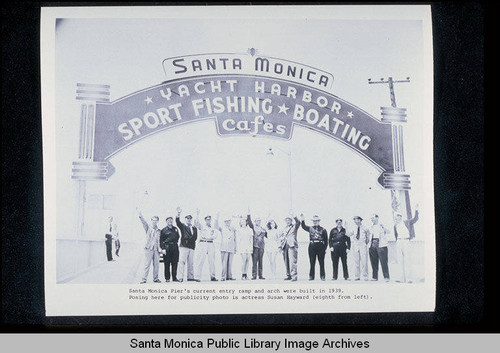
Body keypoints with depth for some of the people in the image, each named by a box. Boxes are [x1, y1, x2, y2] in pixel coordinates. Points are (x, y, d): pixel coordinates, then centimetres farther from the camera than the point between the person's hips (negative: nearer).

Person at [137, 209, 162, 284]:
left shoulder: (158, 230, 13)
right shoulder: (148, 228, 5)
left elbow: (159, 240, 13)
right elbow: (143, 222, -11)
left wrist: (161, 248, 3)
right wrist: (140, 215, -27)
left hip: (156, 249, 3)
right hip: (148, 249, -3)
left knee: (156, 265, 5)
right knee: (147, 264, -4)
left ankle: (155, 279, 15)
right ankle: (144, 279, 1)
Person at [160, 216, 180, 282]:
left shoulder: (175, 229, 15)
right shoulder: (163, 230, 2)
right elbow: (161, 240, -1)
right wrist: (163, 248, -10)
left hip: (175, 247, 4)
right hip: (167, 247, -4)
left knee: (175, 263, 3)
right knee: (167, 263, -1)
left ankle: (174, 277, 8)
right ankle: (167, 278, 4)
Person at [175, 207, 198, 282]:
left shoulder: (194, 228, 20)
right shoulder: (183, 226, 8)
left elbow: (195, 237, 12)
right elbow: (177, 222, -11)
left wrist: (189, 239, -5)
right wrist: (178, 215, -28)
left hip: (192, 247, 5)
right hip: (184, 246, -4)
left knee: (190, 263, 6)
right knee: (182, 262, -11)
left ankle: (190, 277, 11)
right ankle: (180, 277, -15)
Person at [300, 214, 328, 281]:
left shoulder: (323, 230, 3)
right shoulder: (310, 228, 10)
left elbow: (326, 240, 4)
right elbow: (304, 226, 2)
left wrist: (325, 248, 0)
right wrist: (302, 220, -10)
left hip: (320, 246, -1)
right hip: (312, 246, 2)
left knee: (321, 262, 3)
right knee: (312, 262, 4)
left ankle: (322, 276, 9)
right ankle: (311, 276, 9)